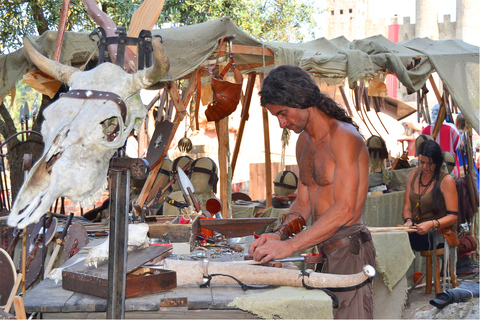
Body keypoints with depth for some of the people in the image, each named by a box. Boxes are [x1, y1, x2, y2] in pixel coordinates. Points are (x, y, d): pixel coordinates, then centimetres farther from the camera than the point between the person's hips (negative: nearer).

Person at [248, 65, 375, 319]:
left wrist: (290, 245, -23)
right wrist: (279, 234, -1)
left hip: (349, 249, -8)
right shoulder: (304, 141, 15)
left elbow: (345, 209, -22)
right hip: (324, 249, 8)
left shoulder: (343, 136, -14)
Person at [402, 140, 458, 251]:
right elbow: (407, 207, 13)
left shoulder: (446, 180, -3)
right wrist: (408, 221, -9)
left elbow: (453, 216, -6)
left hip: (437, 234, -6)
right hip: (416, 231, 6)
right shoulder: (412, 176, 14)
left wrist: (431, 224, -22)